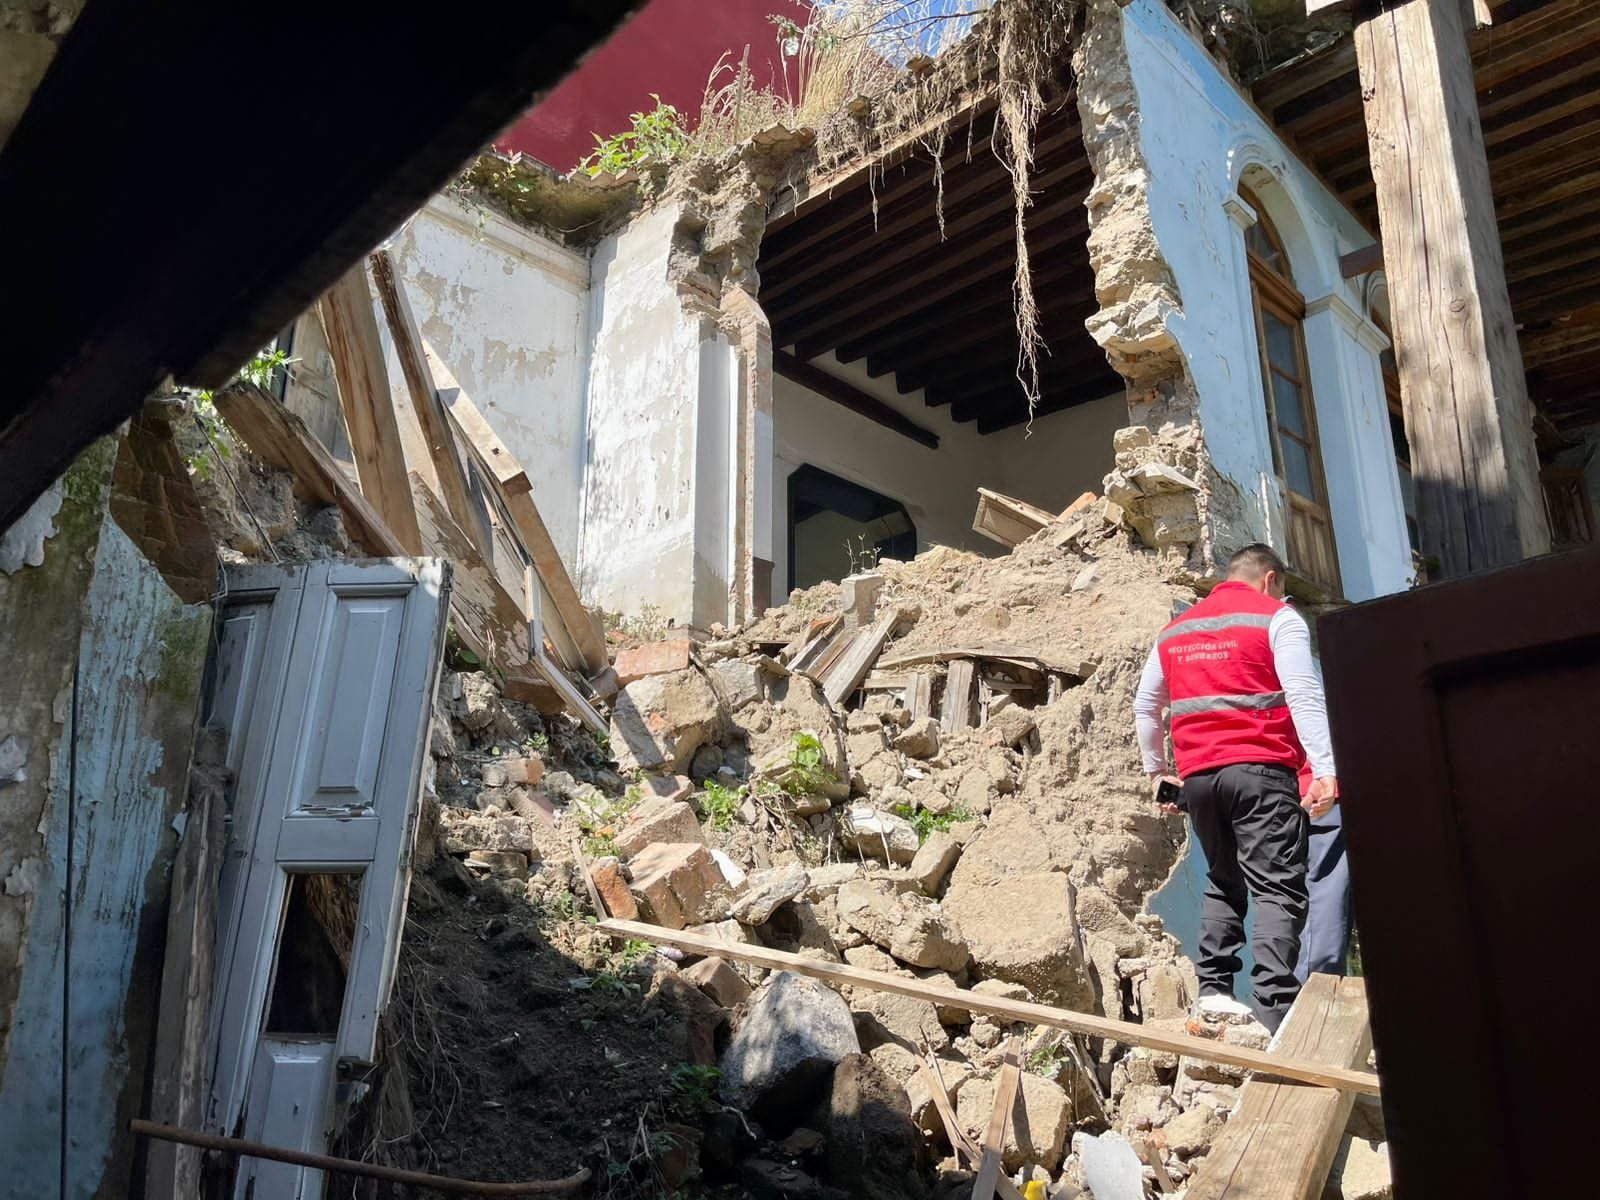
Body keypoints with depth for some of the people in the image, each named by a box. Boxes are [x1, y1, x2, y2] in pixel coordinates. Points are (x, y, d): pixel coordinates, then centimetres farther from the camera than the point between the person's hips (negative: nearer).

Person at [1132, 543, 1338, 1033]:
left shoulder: (1176, 630, 20)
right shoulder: (1277, 617, 3)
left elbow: (1144, 706, 23)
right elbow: (1303, 695, -10)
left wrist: (1156, 771, 30)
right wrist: (1326, 771, -15)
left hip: (1198, 775, 5)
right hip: (1259, 770, -5)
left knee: (1224, 883, 19)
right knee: (1279, 891, -6)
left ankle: (1214, 989, 14)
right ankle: (1277, 1011, -15)